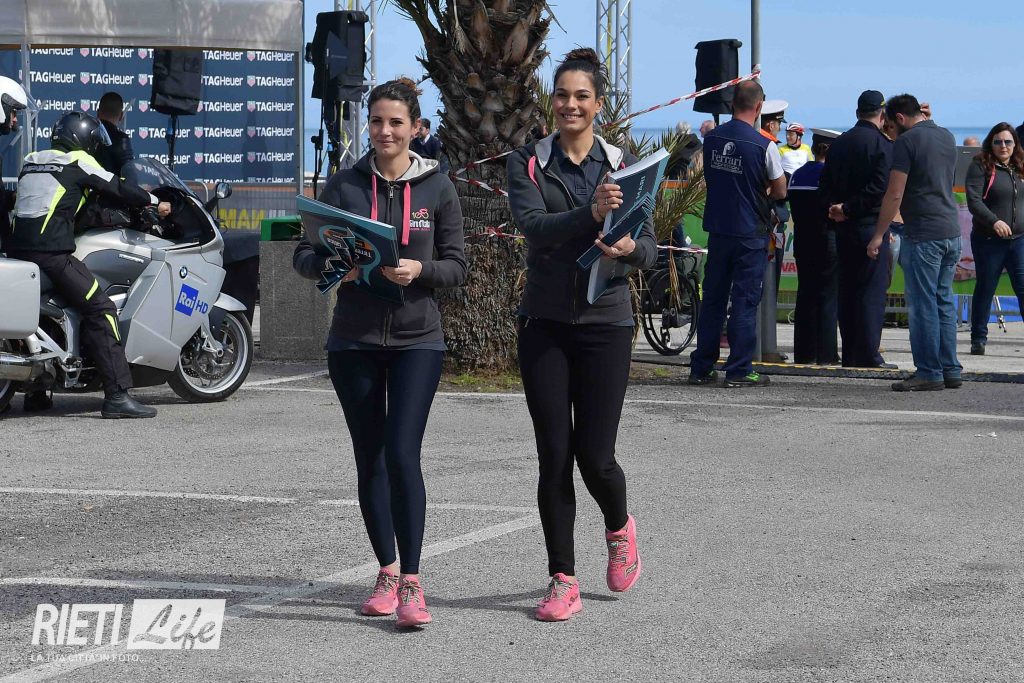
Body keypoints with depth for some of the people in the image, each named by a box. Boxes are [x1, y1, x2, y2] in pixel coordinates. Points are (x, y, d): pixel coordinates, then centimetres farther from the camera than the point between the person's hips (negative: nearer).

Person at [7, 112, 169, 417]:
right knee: (101, 310, -8)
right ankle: (117, 395, -17)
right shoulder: (78, 162, 2)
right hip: (51, 252, -8)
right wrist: (155, 202, 20)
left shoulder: (31, 161, 22)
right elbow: (117, 188, 5)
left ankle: (35, 393, 26)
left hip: (16, 248, 8)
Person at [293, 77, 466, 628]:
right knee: (369, 459, 8)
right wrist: (330, 267, -19)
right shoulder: (344, 184, 4)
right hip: (354, 340, 2)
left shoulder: (436, 187, 2)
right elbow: (304, 254, 4)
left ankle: (411, 582, -10)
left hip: (417, 339, -2)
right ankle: (387, 572, 23)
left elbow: (456, 265, 3)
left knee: (402, 454, -14)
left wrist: (419, 270, -18)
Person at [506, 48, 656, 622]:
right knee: (554, 456, -1)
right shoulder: (529, 163, 3)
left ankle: (620, 528, 30)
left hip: (605, 321, 0)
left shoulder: (623, 165, 5)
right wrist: (590, 214, -33)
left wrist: (629, 247, -21)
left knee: (595, 456, -4)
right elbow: (533, 225, -16)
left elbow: (650, 250, 3)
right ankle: (563, 581, 8)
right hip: (545, 323, 0)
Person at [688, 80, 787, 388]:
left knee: (713, 299, 11)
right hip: (750, 233, -5)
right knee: (745, 301, 1)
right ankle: (739, 371, 1)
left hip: (718, 231, 5)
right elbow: (780, 192, -5)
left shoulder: (711, 139, 1)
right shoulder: (763, 146, -14)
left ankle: (701, 368, 14)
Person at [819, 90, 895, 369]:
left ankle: (850, 354, 13)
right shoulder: (882, 143, -9)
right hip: (871, 225, -6)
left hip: (843, 228, 6)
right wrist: (849, 208, -13)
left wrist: (837, 208, 2)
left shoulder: (839, 143, 11)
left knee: (847, 290, 10)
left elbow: (825, 185, 10)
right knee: (872, 290, -3)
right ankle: (868, 355, -6)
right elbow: (881, 186, -19)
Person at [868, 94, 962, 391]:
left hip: (922, 235, -8)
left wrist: (879, 235, -7)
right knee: (944, 302, 12)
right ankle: (950, 370, 13)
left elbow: (895, 194, -13)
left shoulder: (907, 141, -10)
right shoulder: (947, 137, 12)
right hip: (951, 232, 8)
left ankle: (929, 373, -3)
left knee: (923, 305, -3)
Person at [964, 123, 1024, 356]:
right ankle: (978, 339, 15)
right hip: (989, 240, -4)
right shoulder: (980, 166, -4)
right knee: (985, 290, 5)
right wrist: (994, 221, -27)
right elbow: (973, 200, -15)